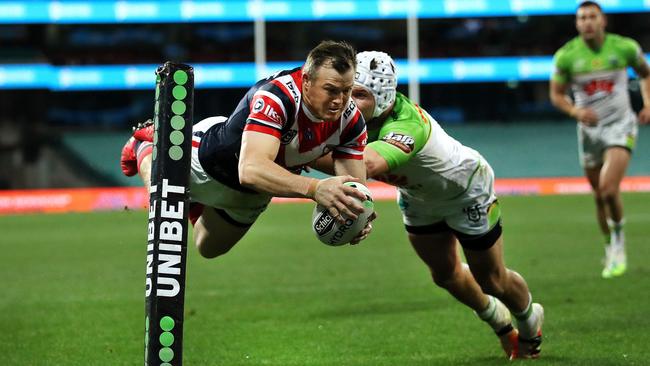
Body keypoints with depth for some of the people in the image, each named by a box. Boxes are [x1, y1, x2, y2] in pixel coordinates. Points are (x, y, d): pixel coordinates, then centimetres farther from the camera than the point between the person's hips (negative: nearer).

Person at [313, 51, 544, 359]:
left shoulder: (406, 124, -49)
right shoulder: (354, 116, -27)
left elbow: (368, 164, -67)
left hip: (465, 192, -7)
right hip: (417, 195, 7)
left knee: (492, 281, 11)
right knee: (444, 274, 22)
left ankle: (529, 319, 45)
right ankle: (498, 321, 50)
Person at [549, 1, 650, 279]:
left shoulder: (624, 47, -7)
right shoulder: (566, 55, -7)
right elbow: (556, 94, 2)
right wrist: (576, 111, -17)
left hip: (620, 125, -2)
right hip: (590, 129, 2)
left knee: (609, 188, -21)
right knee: (599, 197, 9)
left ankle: (619, 243, 2)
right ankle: (610, 251, 29)